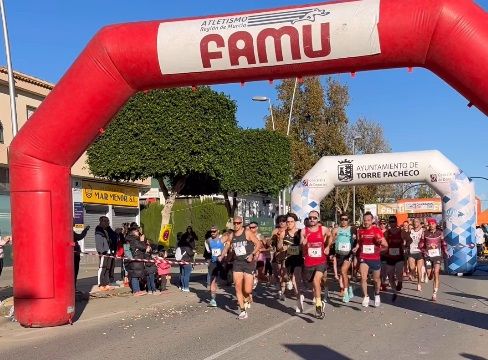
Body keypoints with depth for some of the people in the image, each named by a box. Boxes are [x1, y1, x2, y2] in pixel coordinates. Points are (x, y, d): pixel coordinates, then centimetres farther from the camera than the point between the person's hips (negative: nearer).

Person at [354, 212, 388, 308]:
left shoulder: (378, 230, -5)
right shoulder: (360, 231, 2)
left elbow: (386, 246, -3)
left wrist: (381, 242, -24)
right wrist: (356, 248, -2)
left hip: (375, 258, -1)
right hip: (364, 258, 1)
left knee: (376, 279, 15)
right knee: (363, 277, -19)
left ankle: (377, 295, 40)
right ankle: (366, 297, -7)